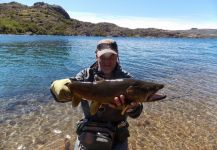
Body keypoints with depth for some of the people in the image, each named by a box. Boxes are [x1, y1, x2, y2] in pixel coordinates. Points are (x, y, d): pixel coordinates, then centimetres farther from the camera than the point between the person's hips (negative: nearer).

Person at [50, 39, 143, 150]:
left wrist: (132, 106, -43)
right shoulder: (87, 74, -7)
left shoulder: (126, 78, -8)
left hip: (117, 135, 0)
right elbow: (56, 86, -19)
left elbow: (135, 112, -19)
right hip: (89, 132, 1)